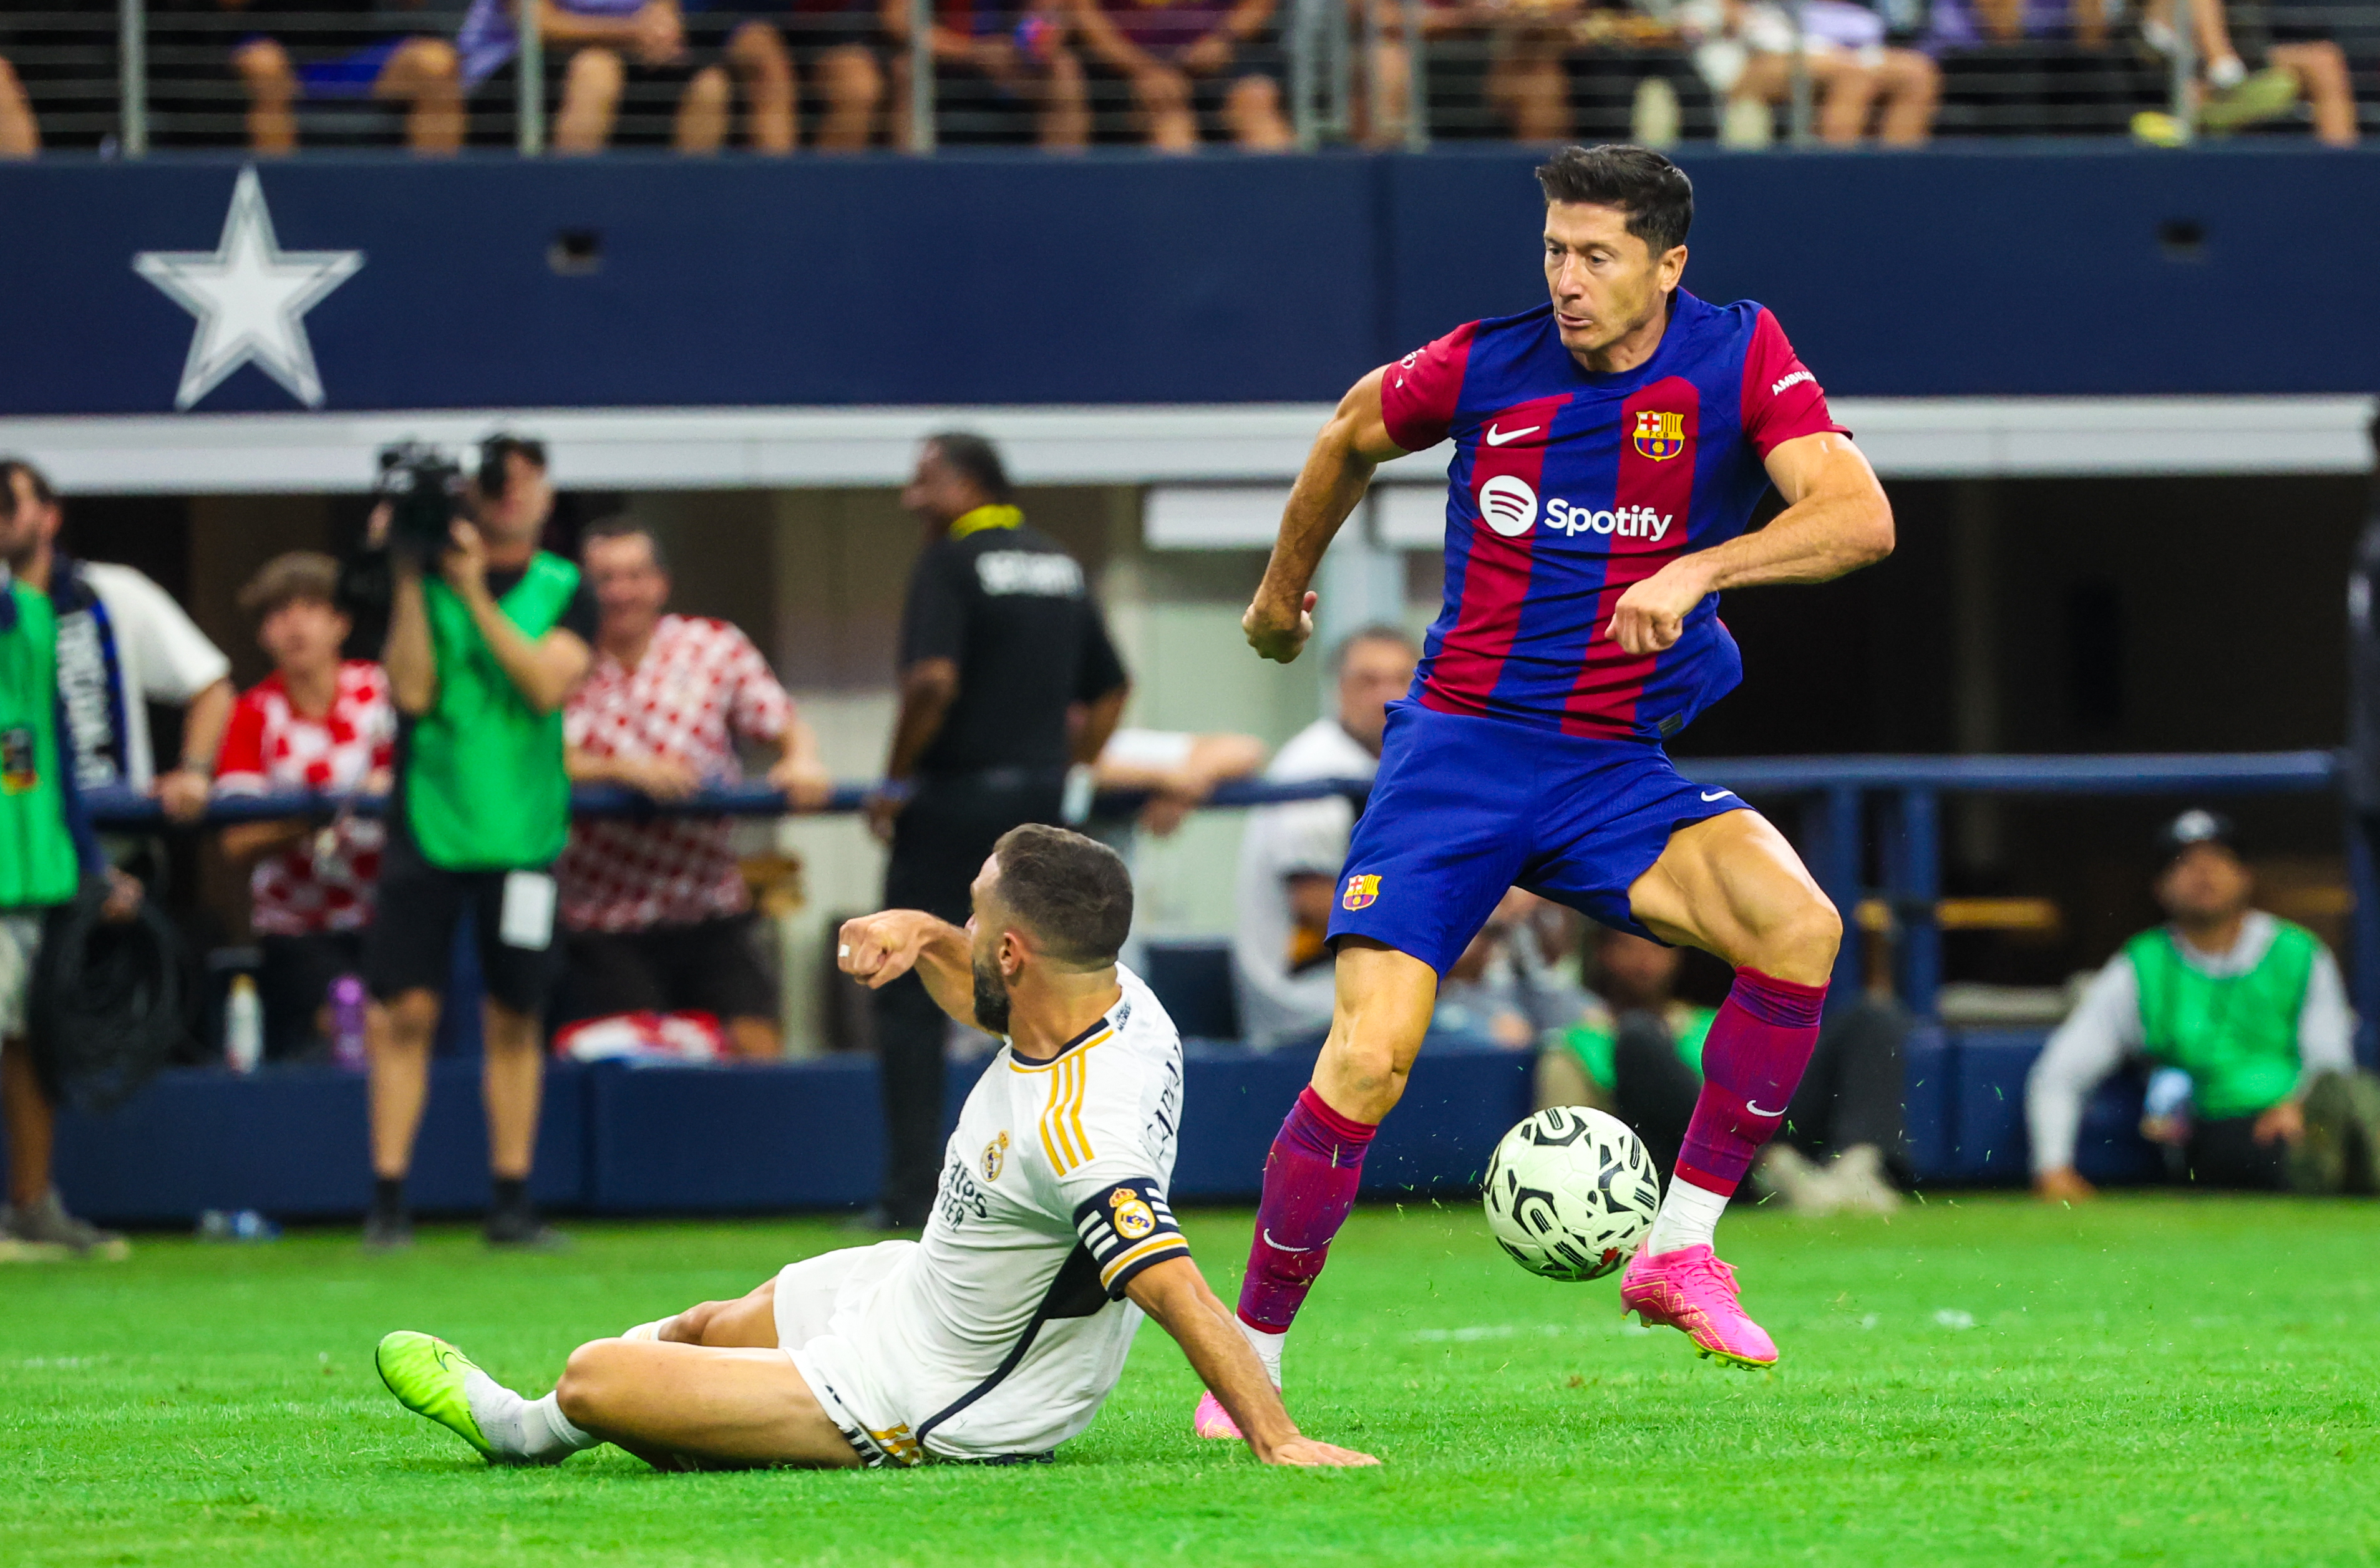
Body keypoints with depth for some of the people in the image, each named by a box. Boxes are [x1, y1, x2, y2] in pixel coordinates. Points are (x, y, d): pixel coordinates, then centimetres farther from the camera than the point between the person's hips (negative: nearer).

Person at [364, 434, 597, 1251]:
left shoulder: (564, 592, 4)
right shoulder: (425, 581, 3)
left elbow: (548, 685, -12)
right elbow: (412, 691, -8)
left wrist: (477, 596, -17)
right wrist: (410, 583, -13)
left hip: (522, 832, 1)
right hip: (426, 822, -1)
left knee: (514, 1018, 5)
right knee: (407, 1009, -4)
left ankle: (512, 1204, 11)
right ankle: (388, 1200, 0)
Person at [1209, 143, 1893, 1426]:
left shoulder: (1738, 359, -5)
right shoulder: (1486, 367, -4)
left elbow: (1860, 516, -18)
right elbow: (1354, 434, 18)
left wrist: (1699, 570, -32)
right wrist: (1284, 582, 31)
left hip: (1617, 775, 1)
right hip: (1460, 748, -1)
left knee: (1798, 927, -26)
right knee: (1369, 1056, -16)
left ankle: (1678, 1247, -13)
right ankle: (1248, 1360, 0)